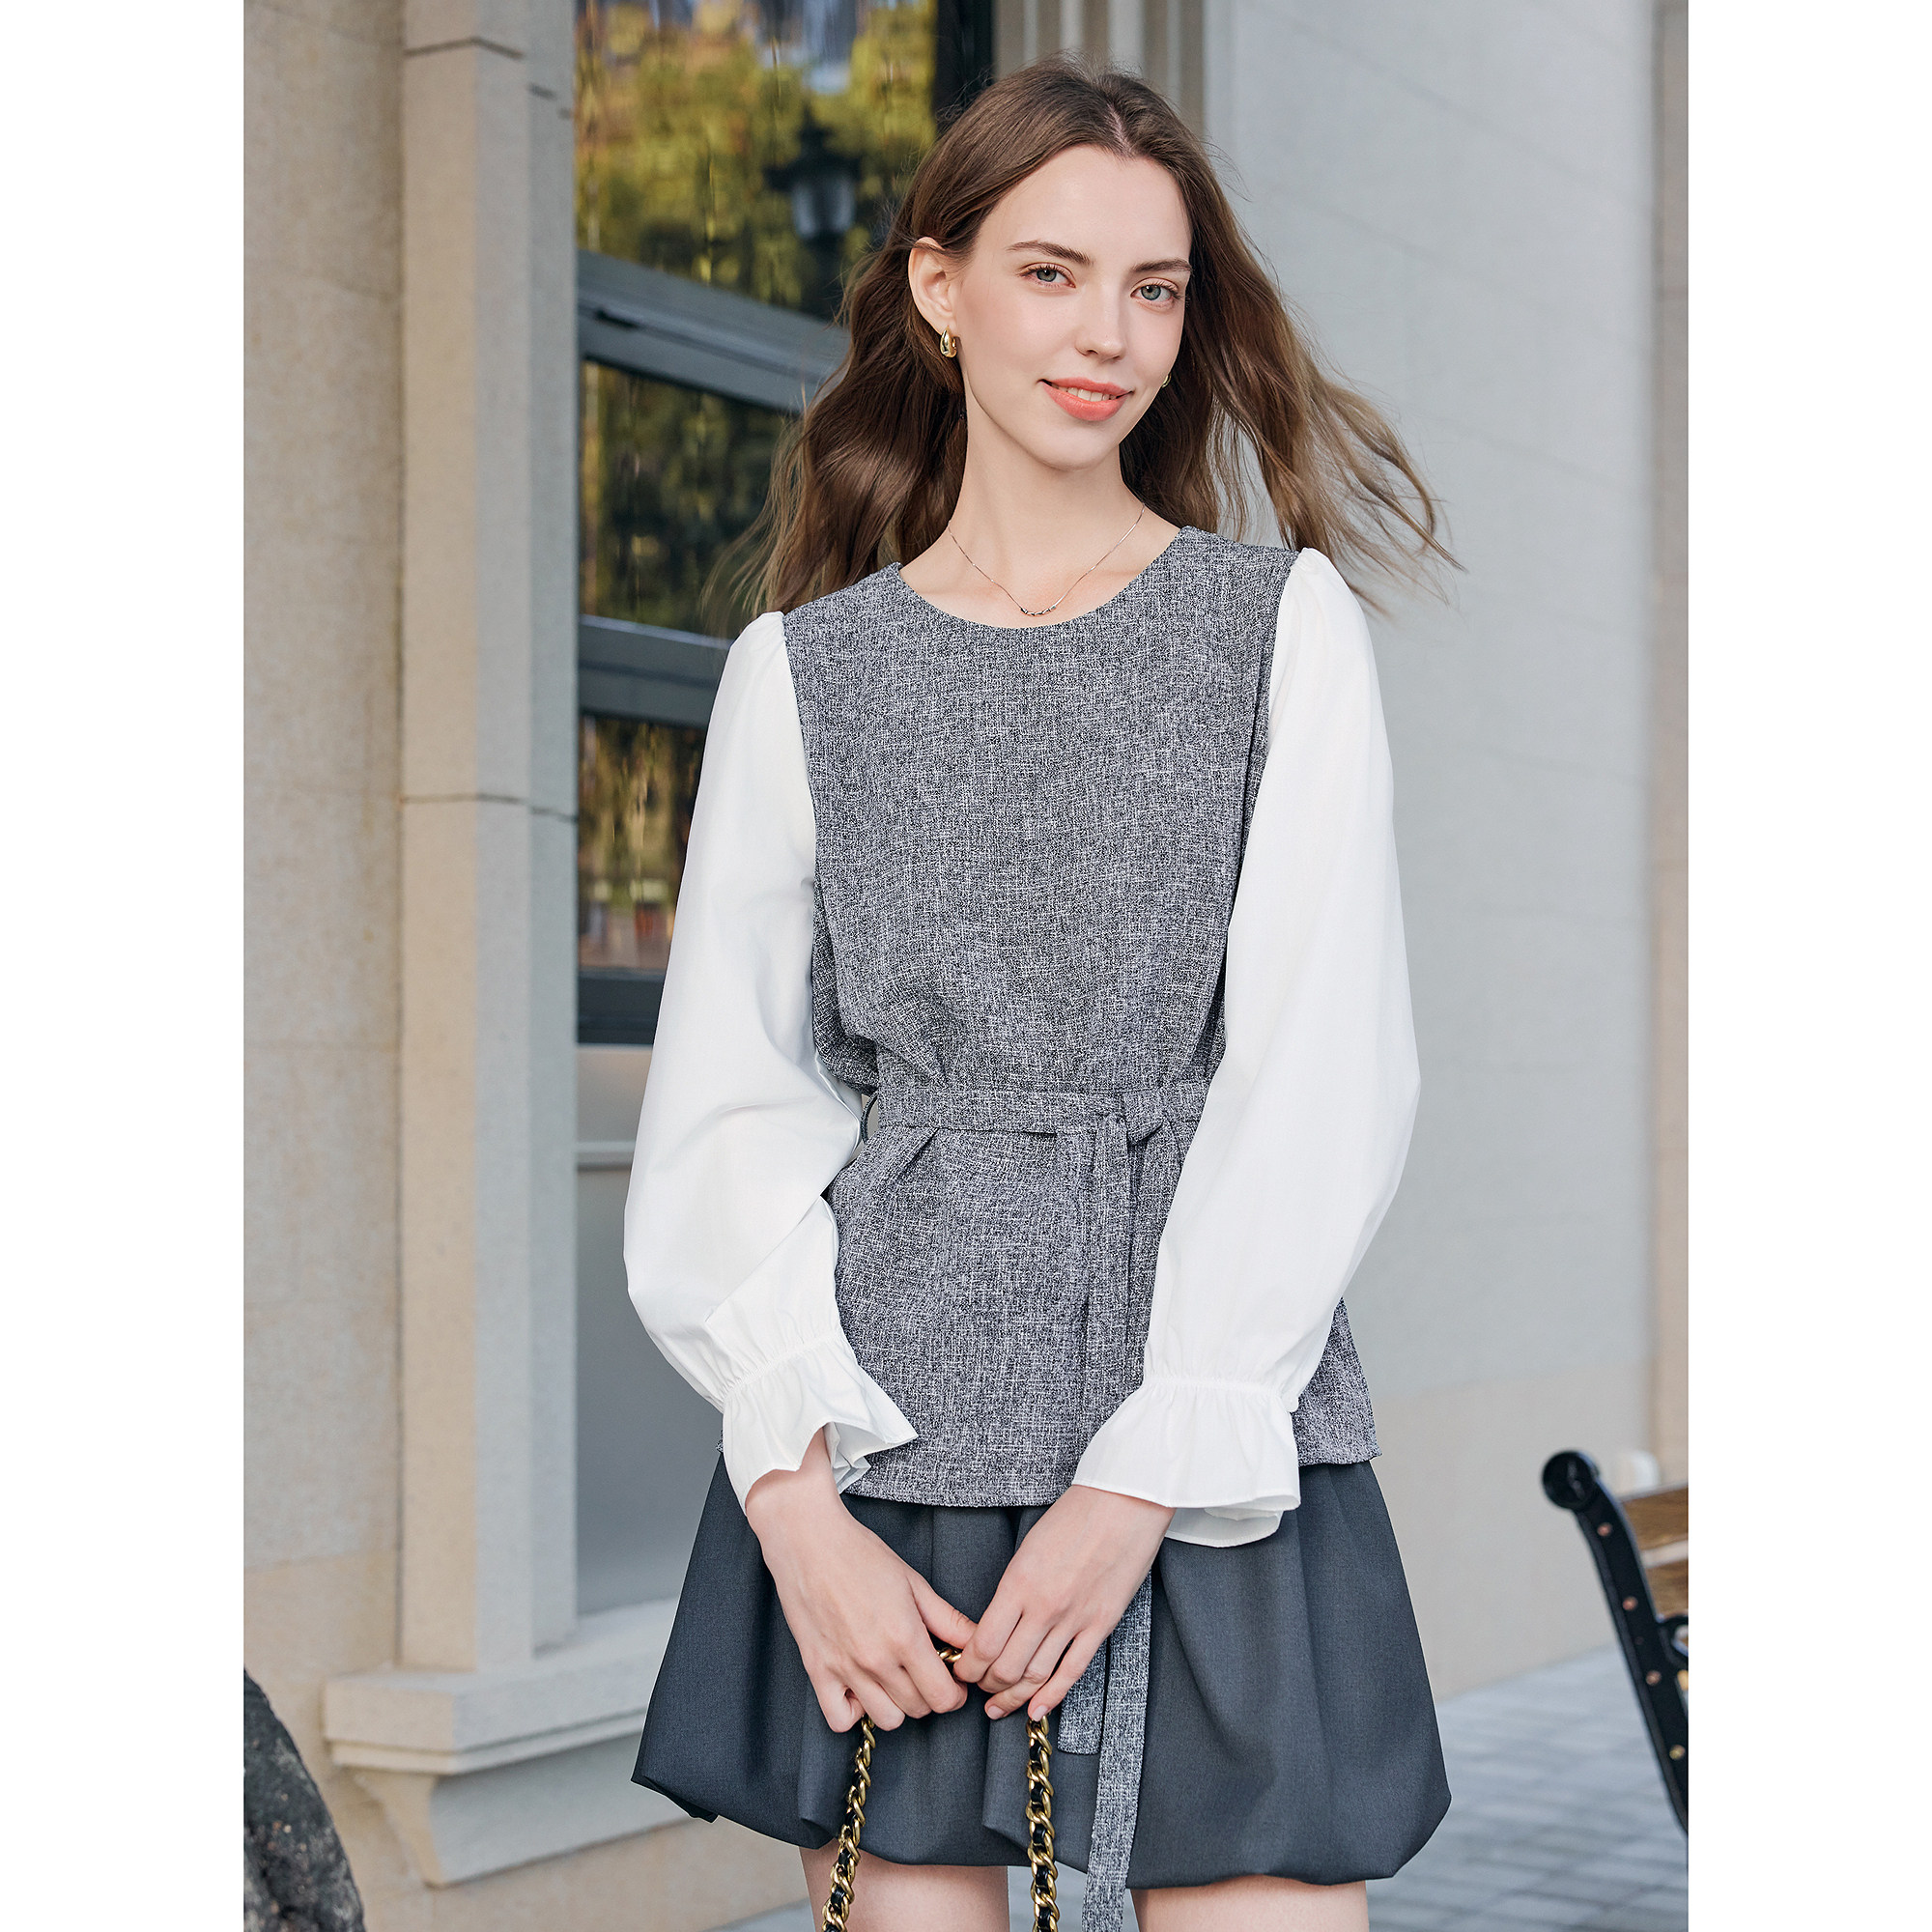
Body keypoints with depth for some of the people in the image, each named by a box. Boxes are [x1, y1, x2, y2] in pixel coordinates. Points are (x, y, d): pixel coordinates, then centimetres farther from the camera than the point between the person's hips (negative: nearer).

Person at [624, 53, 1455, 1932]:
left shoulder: (1283, 626, 5)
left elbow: (1324, 1073, -2)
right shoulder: (804, 668, 9)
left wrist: (1146, 1477, -10)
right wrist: (793, 1494, -7)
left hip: (1217, 1441, -1)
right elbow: (726, 1104, 5)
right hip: (875, 1416, 1)